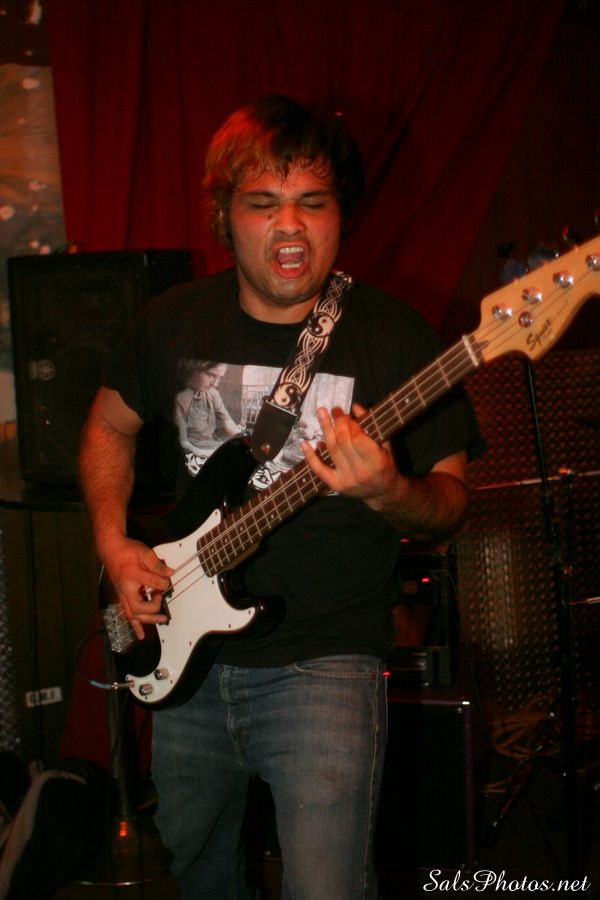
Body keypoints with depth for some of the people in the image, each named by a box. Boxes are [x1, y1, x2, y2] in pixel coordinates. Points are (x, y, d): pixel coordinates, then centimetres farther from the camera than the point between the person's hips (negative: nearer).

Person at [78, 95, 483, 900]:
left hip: (325, 658, -4)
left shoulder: (393, 338, -9)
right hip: (186, 650, 5)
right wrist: (114, 544, 1)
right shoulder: (173, 323, 1)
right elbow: (110, 425, 17)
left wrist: (388, 494, -28)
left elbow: (450, 503, -5)